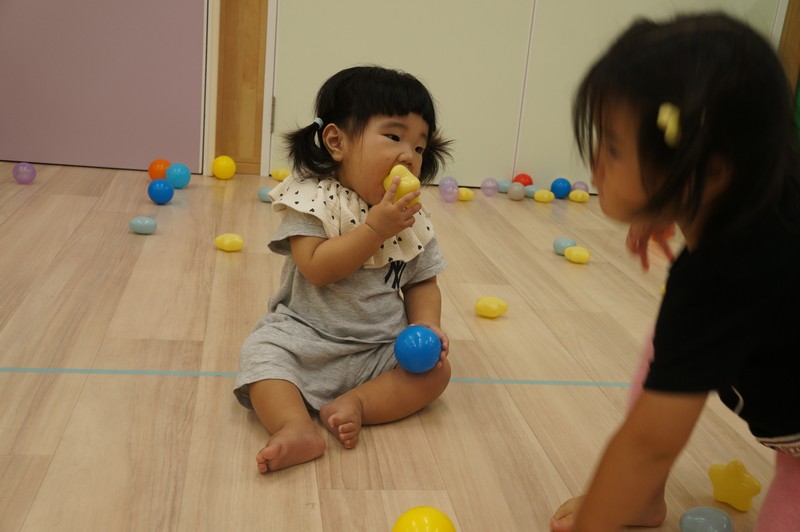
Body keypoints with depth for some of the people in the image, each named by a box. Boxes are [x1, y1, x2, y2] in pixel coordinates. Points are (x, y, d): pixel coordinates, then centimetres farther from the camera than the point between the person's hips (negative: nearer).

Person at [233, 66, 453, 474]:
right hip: (306, 337, -3)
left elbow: (422, 282, 8)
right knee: (262, 352, -27)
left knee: (436, 370, -14)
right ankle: (296, 428, -40)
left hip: (382, 349, 4)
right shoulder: (314, 198, -13)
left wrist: (426, 325, -12)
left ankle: (355, 404, -21)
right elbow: (316, 268, -23)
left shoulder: (412, 221, 1)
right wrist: (375, 229, -28)